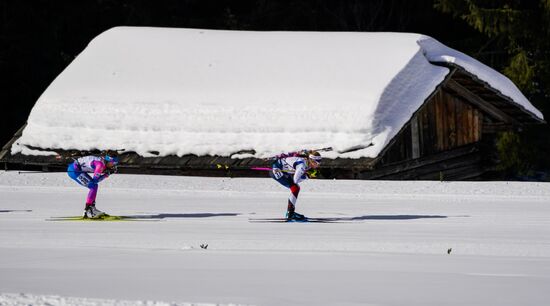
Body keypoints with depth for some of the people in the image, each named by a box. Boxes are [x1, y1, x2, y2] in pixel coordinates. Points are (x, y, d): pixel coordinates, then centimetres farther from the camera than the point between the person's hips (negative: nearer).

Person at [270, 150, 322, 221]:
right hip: (276, 170, -10)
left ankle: (290, 212, 22)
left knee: (296, 188, 12)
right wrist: (307, 175, -17)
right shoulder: (302, 164, -29)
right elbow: (295, 180, -25)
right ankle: (290, 215, -16)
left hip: (283, 170, 10)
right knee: (295, 188, -17)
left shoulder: (308, 162, -3)